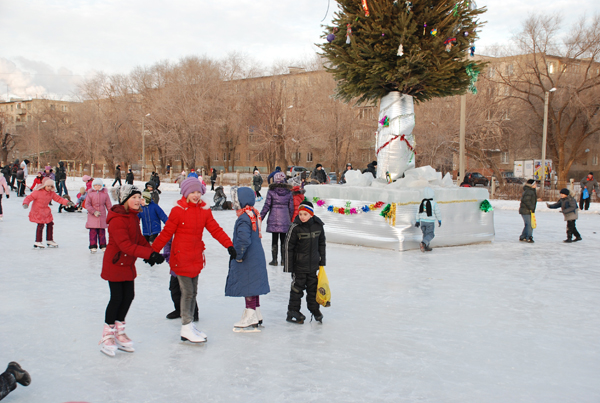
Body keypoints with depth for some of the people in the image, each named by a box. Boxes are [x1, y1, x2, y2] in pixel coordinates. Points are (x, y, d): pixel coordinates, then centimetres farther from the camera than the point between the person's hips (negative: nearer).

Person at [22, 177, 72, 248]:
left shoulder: (51, 193, -1)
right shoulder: (37, 192, -19)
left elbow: (58, 198, 2)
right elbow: (29, 198, -19)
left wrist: (66, 202, -10)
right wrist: (25, 203, -38)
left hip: (46, 211, 7)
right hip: (37, 211, -7)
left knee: (50, 224, 10)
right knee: (40, 225, -13)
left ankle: (49, 240, 25)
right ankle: (38, 242, -1)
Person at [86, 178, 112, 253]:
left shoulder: (105, 194, 3)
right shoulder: (90, 194, 0)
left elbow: (108, 205, 8)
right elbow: (87, 204, -4)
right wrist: (94, 211, -14)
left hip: (102, 216, 1)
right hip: (92, 216, -1)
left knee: (102, 232, 6)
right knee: (93, 231, -2)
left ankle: (103, 246, 15)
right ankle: (93, 246, 6)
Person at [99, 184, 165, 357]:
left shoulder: (133, 216, 6)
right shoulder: (117, 220, -25)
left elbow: (139, 238, 15)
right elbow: (126, 245, -33)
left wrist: (150, 253, 1)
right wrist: (150, 253, -39)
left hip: (128, 264, 8)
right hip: (115, 263, -8)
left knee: (128, 297, 10)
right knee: (117, 298, -3)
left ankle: (119, 331, 27)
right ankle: (108, 335, 14)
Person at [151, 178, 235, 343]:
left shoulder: (204, 210, 4)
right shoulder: (178, 210, -11)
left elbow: (216, 230, 3)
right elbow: (166, 233, -7)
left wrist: (229, 245, -7)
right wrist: (153, 251, -5)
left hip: (196, 258, 6)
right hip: (181, 257, -6)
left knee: (193, 292, 12)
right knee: (187, 291, -7)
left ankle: (189, 326, 23)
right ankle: (186, 327, 2)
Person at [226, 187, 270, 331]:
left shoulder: (244, 218, -20)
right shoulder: (254, 214, 10)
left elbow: (244, 240, -31)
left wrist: (238, 255, -18)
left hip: (247, 261, -10)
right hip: (256, 257, 10)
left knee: (248, 287, -3)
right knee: (253, 286, 18)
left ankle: (250, 319, 2)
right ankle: (256, 315, 29)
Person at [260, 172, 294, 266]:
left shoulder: (271, 191, -5)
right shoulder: (288, 192, 2)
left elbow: (267, 206, -5)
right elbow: (291, 208, 6)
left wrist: (260, 218, 3)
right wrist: (290, 219, 18)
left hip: (274, 219, -2)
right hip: (285, 219, 2)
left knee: (274, 239, 5)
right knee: (283, 240, 9)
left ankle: (274, 260, 7)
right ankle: (283, 260, 14)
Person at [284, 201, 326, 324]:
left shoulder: (318, 225, -3)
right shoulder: (295, 227, -16)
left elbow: (321, 243, 11)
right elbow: (288, 246, -12)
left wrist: (322, 260, 13)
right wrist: (288, 266, -11)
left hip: (313, 264, 4)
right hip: (299, 264, -4)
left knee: (313, 287, 14)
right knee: (297, 287, 3)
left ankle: (314, 309, 30)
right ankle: (293, 312, 15)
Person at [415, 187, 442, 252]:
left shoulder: (422, 203, 1)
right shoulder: (434, 204, -13)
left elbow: (418, 213, 8)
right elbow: (438, 213, -4)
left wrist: (418, 221, 17)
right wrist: (439, 220, 11)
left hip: (422, 221, 5)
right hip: (430, 222, -5)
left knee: (425, 234, 18)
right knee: (430, 234, 2)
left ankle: (426, 247, 19)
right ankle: (423, 243, -21)